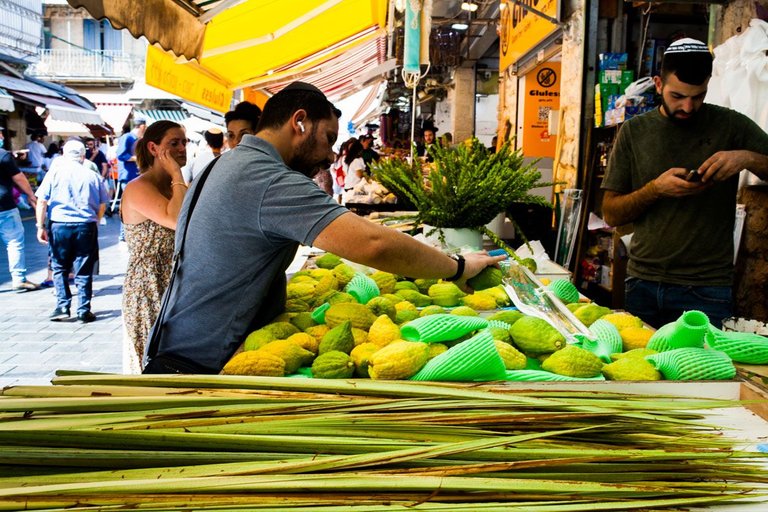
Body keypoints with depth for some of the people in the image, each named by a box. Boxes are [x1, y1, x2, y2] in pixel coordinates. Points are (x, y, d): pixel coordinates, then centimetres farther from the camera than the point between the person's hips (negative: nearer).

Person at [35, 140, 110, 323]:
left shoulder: (55, 172, 2)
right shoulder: (92, 175, 6)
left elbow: (42, 201, -2)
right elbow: (102, 205, 7)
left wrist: (40, 226, 1)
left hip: (59, 225, 0)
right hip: (86, 226, 0)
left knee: (59, 268, 14)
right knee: (84, 271, 6)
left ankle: (62, 306, 8)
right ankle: (84, 311, 7)